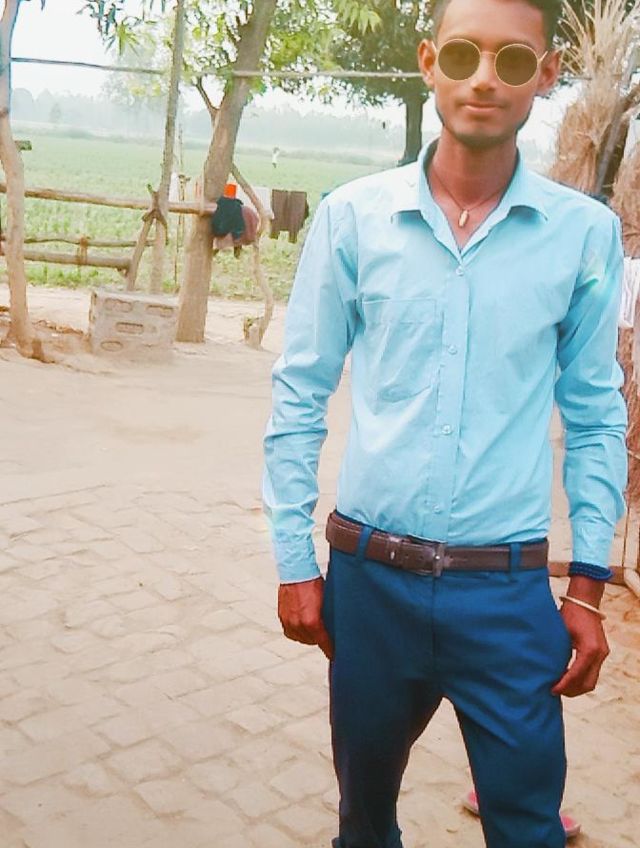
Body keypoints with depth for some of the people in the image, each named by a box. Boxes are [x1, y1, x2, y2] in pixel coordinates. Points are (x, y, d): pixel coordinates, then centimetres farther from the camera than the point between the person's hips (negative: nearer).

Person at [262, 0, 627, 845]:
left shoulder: (587, 232, -3)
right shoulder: (353, 216, -4)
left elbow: (596, 417, 3)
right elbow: (300, 395, 0)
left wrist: (589, 585, 1)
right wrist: (295, 561, 0)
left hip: (510, 591, 0)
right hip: (369, 576, 1)